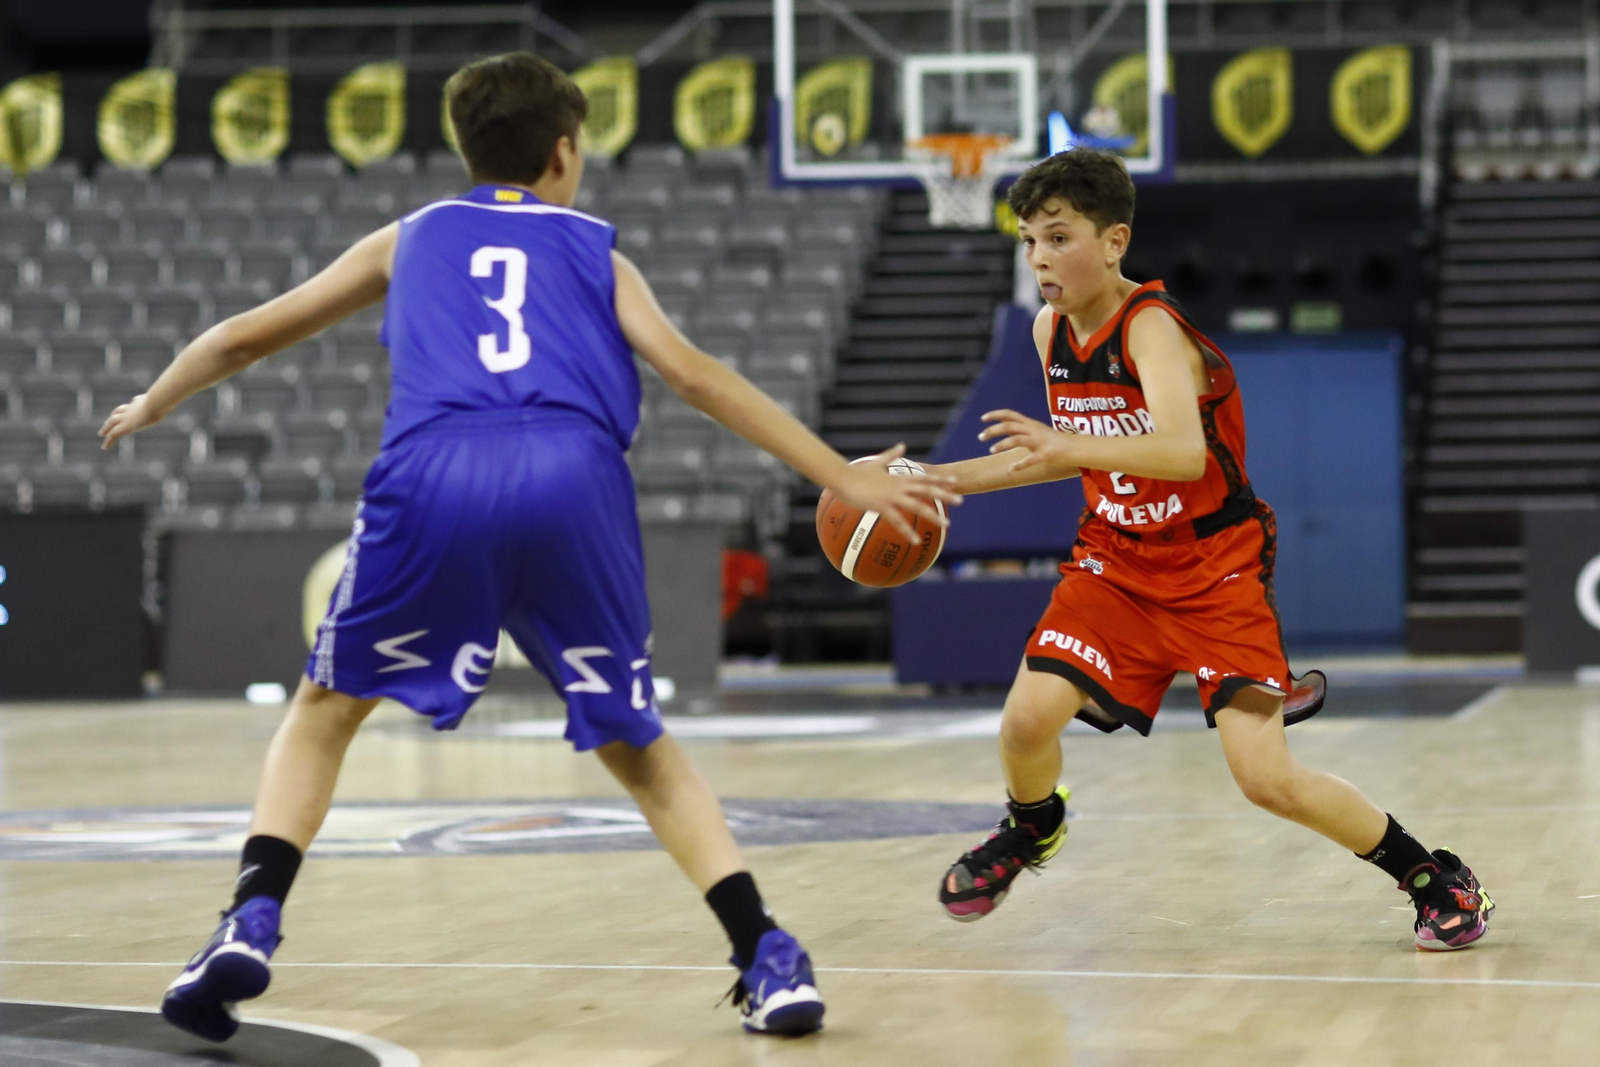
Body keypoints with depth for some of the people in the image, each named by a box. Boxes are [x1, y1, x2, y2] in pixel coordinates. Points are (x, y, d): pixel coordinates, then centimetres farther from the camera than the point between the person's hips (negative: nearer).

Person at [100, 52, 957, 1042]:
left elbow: (243, 337, 37)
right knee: (638, 745, 17)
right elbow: (697, 376, 15)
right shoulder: (596, 251, 28)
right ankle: (770, 959, 3)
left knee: (327, 708, 20)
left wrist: (150, 406, 55)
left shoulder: (410, 239, 31)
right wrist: (847, 479, 14)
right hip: (576, 481, 0)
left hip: (434, 474, 0)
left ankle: (252, 924, 1)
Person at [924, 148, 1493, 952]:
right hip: (1117, 556, 6)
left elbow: (1184, 453, -41)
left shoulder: (1150, 326, -23)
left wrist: (1071, 445, -54)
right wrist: (944, 479, 11)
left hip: (1214, 563, -5)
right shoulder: (1049, 330, -1)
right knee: (1028, 718, -14)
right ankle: (1032, 829, 22)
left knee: (1266, 778, -15)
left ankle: (1433, 877, 5)